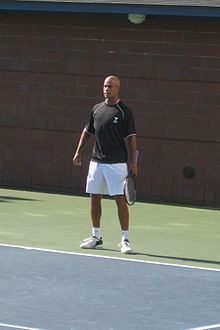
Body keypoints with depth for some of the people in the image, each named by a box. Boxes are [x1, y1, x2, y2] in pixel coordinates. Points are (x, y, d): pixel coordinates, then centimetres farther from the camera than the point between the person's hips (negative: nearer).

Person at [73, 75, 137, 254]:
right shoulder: (96, 109, 11)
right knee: (95, 198, 8)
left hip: (117, 163, -6)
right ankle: (96, 237, 19)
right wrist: (78, 152, 16)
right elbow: (88, 131, 21)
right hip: (96, 162, 6)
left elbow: (131, 137, -7)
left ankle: (125, 240, -5)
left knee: (120, 199, -8)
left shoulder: (124, 111, -5)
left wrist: (133, 162, -13)